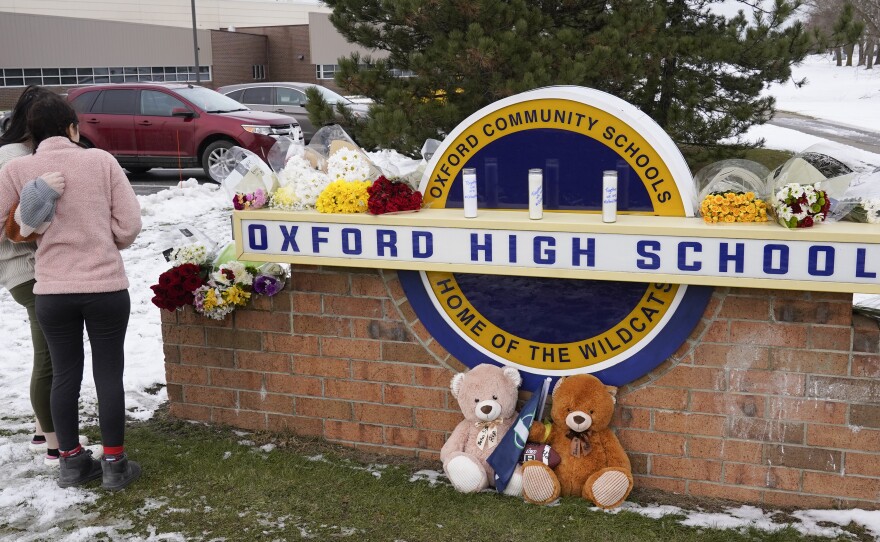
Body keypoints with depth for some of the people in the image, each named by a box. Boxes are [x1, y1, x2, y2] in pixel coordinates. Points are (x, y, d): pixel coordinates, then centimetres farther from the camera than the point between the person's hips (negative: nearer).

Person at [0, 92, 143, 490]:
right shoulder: (101, 161, -4)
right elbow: (129, 225, -5)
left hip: (51, 291, 1)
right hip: (106, 286, -1)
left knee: (65, 374, 14)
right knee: (108, 373, 9)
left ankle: (71, 461, 25)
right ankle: (114, 464, 16)